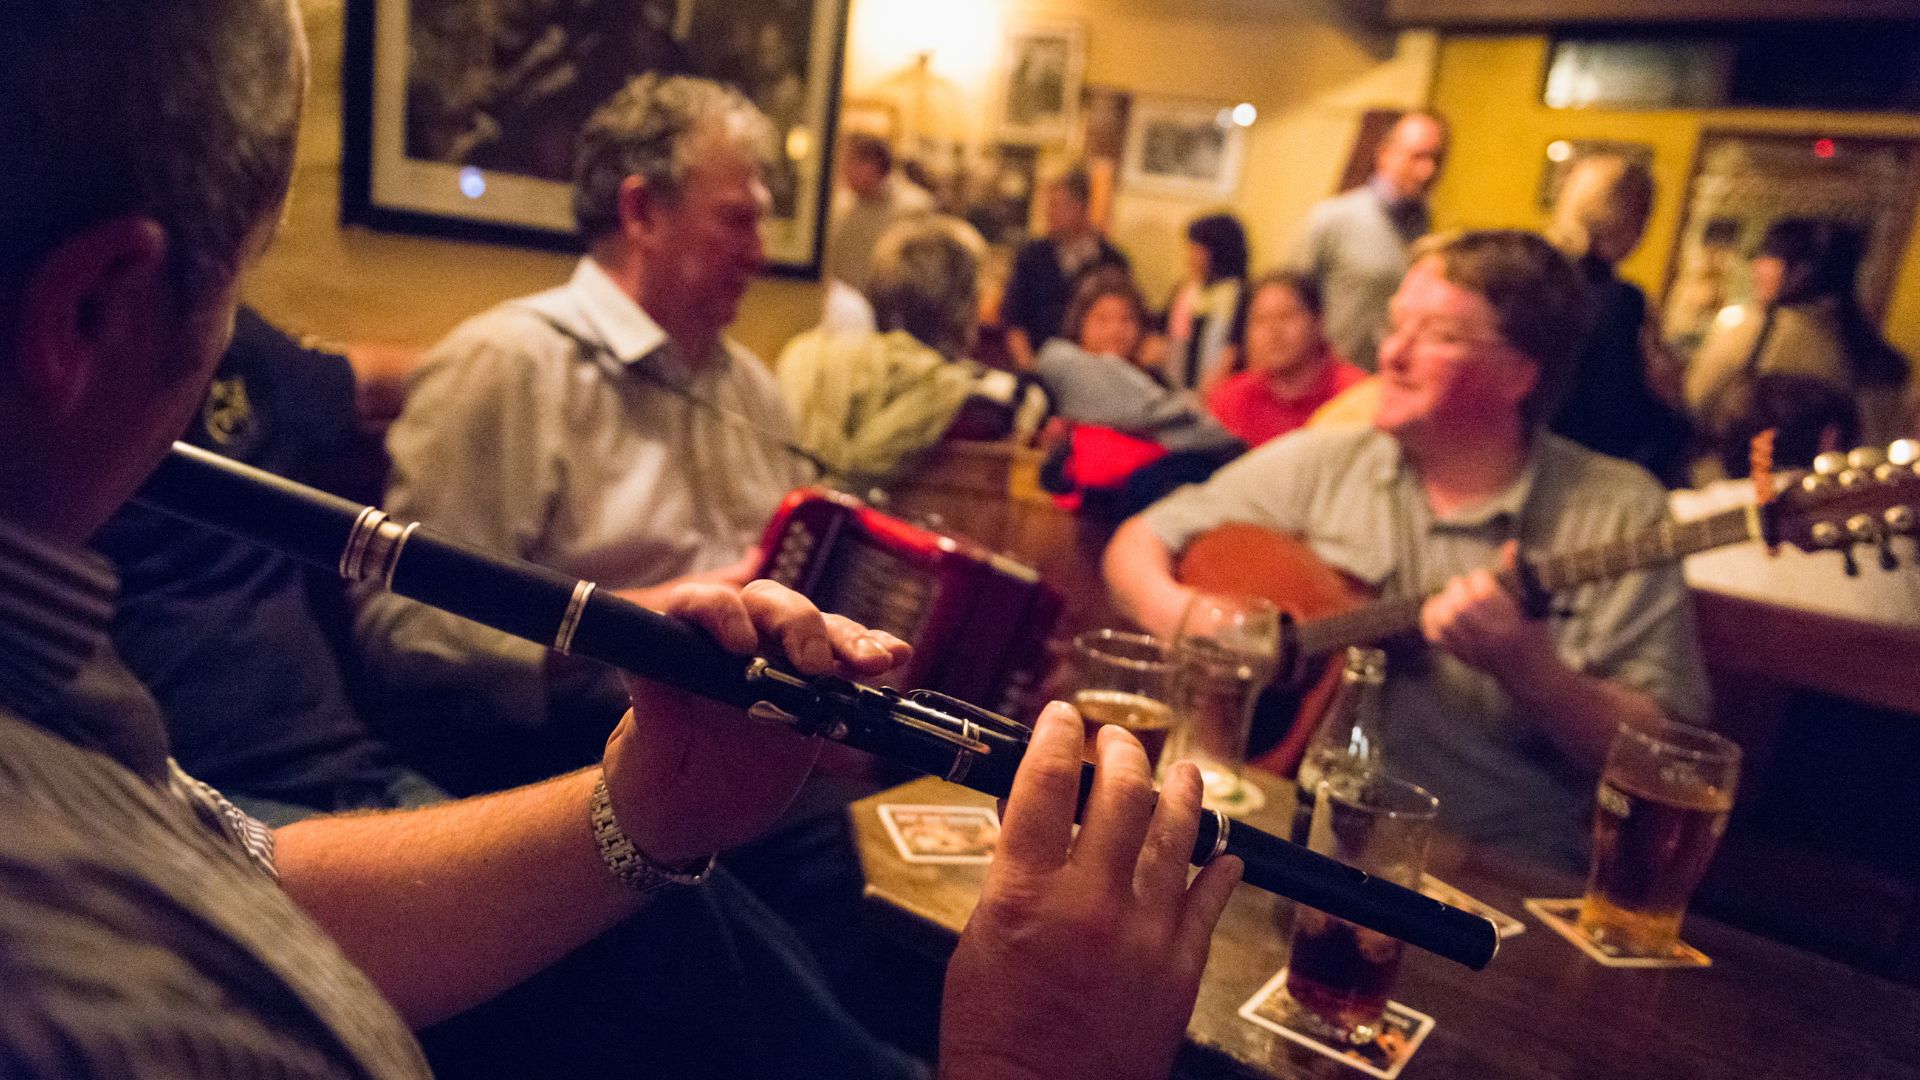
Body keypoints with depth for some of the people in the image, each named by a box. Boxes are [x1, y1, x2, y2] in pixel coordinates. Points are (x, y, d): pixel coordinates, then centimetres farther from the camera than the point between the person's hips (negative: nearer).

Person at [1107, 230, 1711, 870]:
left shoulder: (1621, 514, -1)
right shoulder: (1321, 464, 6)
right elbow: (1140, 545, 9)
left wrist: (1523, 664, -21)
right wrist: (1177, 613, -12)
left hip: (1492, 858, -1)